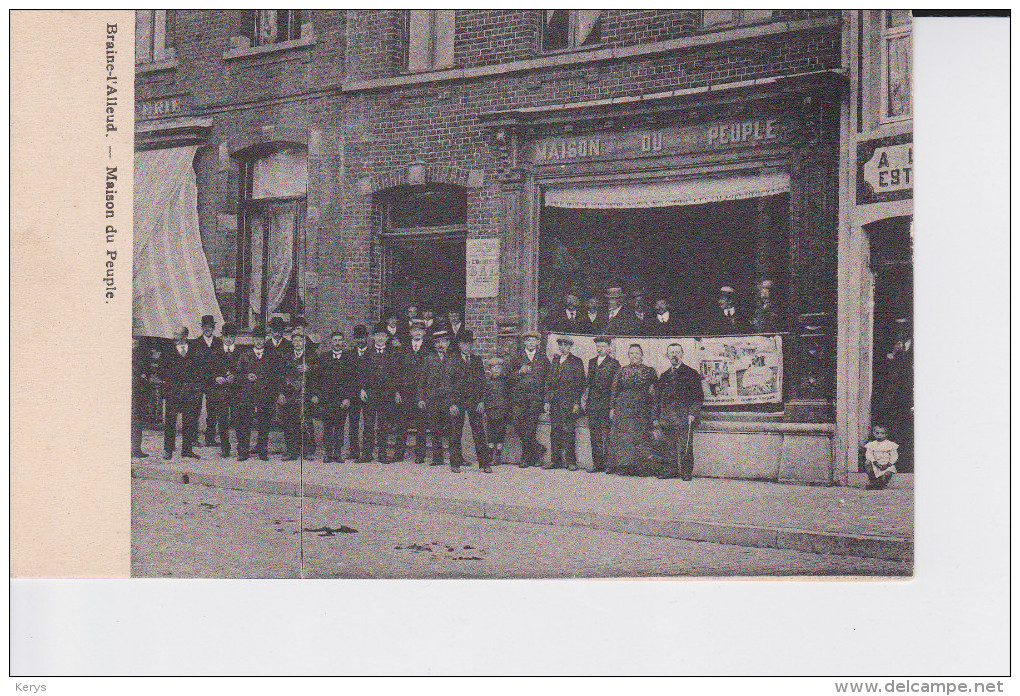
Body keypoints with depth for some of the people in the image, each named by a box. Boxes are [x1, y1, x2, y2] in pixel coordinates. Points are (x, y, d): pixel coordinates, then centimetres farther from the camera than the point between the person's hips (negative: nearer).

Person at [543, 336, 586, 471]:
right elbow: (549, 382, 17)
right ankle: (555, 460, 8)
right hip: (555, 401, 5)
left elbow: (580, 384, -2)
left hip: (569, 401, -5)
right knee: (555, 431, 4)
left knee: (568, 431, -6)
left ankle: (570, 461, -1)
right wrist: (547, 401, 8)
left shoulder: (576, 362, 2)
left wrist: (577, 403, -9)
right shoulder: (555, 361, 17)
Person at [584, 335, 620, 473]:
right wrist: (585, 399, 11)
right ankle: (597, 464, 7)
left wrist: (612, 405, -10)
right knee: (594, 435, 4)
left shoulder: (614, 363, 1)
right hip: (592, 403, 6)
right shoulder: (592, 362, 18)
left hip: (606, 403, -6)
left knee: (606, 435, -7)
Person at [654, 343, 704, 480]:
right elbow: (658, 398, 22)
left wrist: (693, 413, -12)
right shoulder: (664, 376, 19)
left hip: (685, 417, -5)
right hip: (667, 419, 5)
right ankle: (671, 470, 13)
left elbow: (699, 397, 0)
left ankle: (686, 471, -2)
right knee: (670, 446, 6)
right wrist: (657, 418, 15)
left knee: (685, 447, -7)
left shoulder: (691, 374, 4)